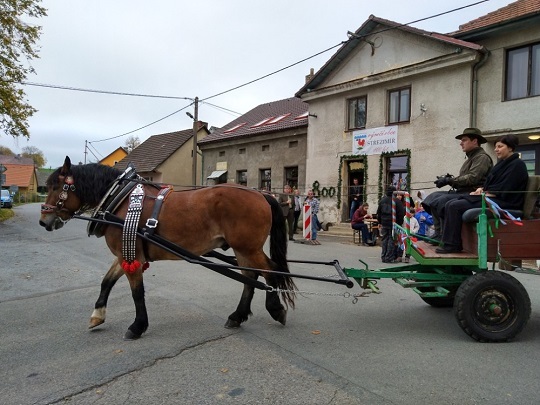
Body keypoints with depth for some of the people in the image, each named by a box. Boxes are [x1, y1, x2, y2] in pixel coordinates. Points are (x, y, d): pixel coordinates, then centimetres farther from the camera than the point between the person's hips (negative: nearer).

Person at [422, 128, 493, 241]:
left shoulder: (482, 157, -6)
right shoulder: (471, 158, 24)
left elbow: (473, 178, -19)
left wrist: (450, 180, -15)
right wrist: (449, 180, 0)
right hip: (463, 192, 10)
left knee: (442, 200, -27)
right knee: (433, 196, -1)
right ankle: (438, 233, -8)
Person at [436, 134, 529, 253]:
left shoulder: (517, 165, -8)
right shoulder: (502, 163, 21)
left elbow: (502, 190, -17)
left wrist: (483, 194, -12)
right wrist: (481, 189, 0)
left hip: (504, 203, -10)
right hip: (491, 198, 10)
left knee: (456, 206, -22)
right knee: (450, 204, -5)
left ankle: (453, 245, -17)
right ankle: (449, 241, -8)